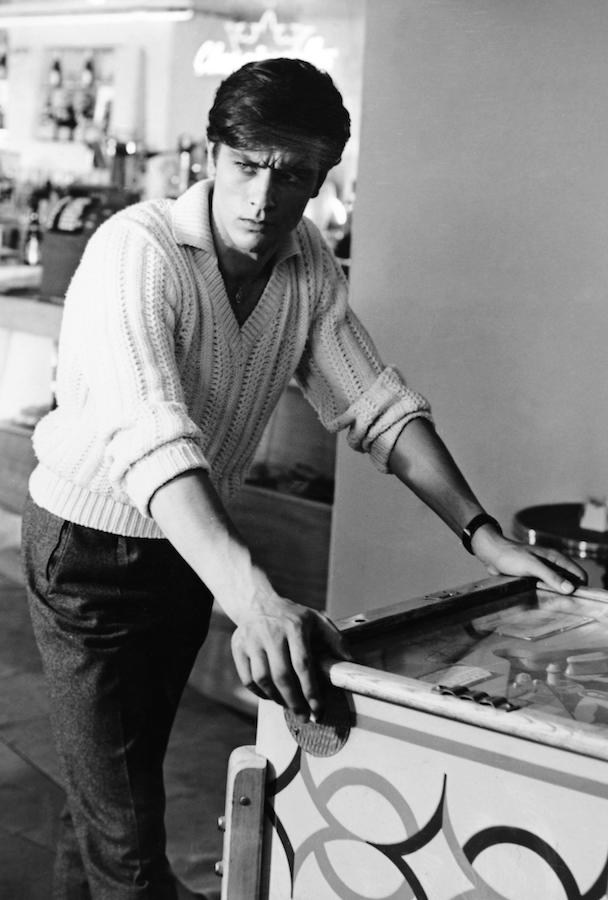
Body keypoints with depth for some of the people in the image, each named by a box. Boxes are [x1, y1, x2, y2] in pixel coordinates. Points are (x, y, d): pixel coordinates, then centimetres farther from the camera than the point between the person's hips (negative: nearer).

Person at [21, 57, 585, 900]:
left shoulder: (308, 262, -7)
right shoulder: (139, 252, -28)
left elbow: (378, 406, -4)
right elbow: (153, 440, -42)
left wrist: (485, 537, -14)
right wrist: (252, 599, -55)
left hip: (192, 551, 6)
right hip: (90, 550, -6)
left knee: (117, 783, 22)